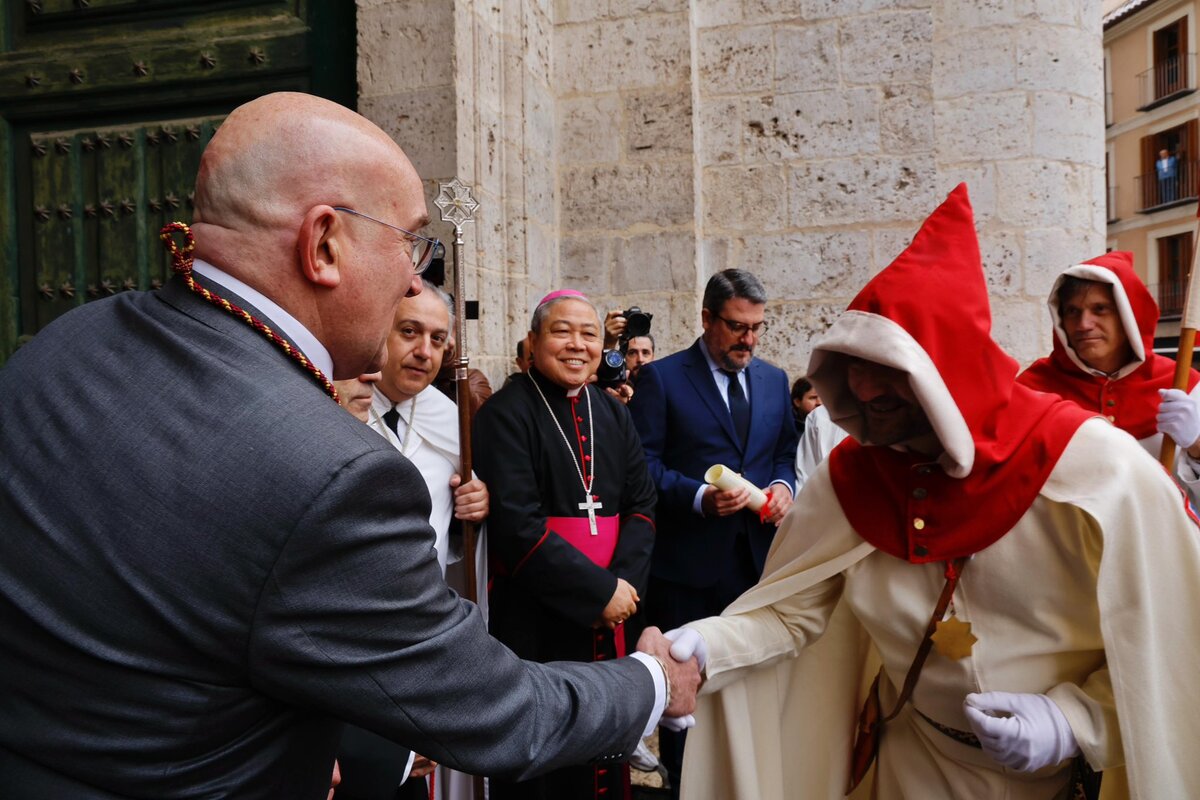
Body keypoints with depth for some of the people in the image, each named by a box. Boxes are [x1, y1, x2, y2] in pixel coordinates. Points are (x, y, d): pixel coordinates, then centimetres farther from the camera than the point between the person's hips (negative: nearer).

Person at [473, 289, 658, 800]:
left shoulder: (613, 414, 10)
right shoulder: (506, 415, -9)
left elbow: (641, 504, 6)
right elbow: (515, 523, -17)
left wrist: (625, 580, -11)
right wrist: (598, 590, -17)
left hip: (613, 614, 6)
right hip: (537, 619, -5)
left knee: (606, 759, 16)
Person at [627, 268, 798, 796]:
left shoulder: (774, 380, 11)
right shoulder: (661, 378, -5)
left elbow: (785, 451, 17)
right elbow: (644, 465, -10)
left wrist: (783, 485, -4)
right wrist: (700, 496, -22)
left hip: (758, 555, 4)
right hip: (689, 561, -4)